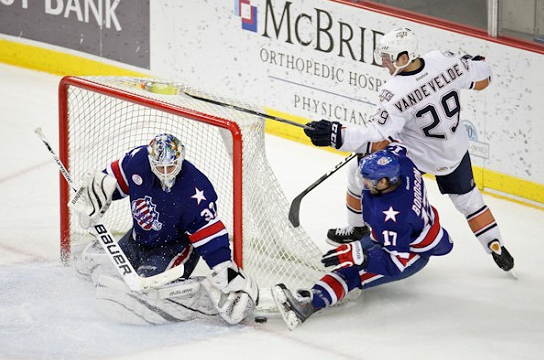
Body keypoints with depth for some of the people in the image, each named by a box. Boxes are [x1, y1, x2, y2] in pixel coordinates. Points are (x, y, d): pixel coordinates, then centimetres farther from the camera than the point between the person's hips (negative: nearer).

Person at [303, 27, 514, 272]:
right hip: (456, 149, 5)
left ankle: (356, 228, 31)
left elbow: (377, 141, -32)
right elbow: (482, 80, -2)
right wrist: (474, 62, 20)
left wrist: (335, 134, -36)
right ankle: (498, 250, 26)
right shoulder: (444, 61, -19)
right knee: (467, 199, 24)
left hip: (419, 157, -5)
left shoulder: (396, 93, -33)